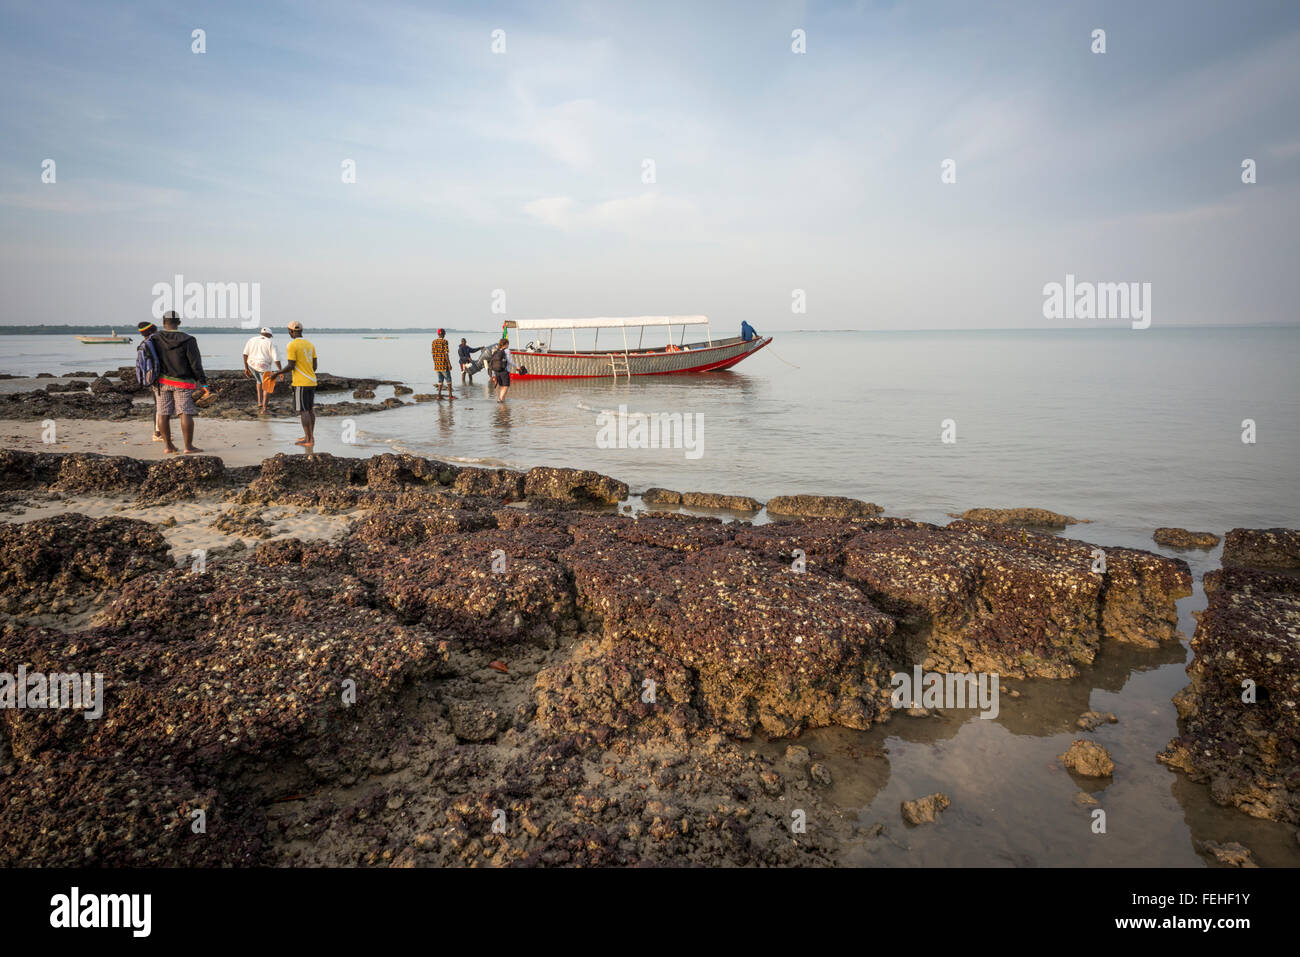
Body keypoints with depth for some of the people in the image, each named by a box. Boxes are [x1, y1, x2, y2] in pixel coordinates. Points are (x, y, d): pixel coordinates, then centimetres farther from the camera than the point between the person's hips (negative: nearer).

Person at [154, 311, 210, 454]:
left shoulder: (154, 339, 2)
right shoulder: (188, 340, -8)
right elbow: (196, 364, -9)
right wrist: (203, 383, -5)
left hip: (162, 381, 3)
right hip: (182, 382, -3)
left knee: (163, 414, 7)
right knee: (186, 413, -4)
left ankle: (168, 446, 11)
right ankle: (188, 447, -7)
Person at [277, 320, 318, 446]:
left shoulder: (292, 346, -11)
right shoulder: (310, 345, 12)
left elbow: (291, 366, -14)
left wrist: (278, 373, 2)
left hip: (301, 383, -8)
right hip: (312, 381, 8)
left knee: (303, 410, -5)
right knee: (310, 409, 12)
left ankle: (309, 439, -6)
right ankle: (310, 436, 18)